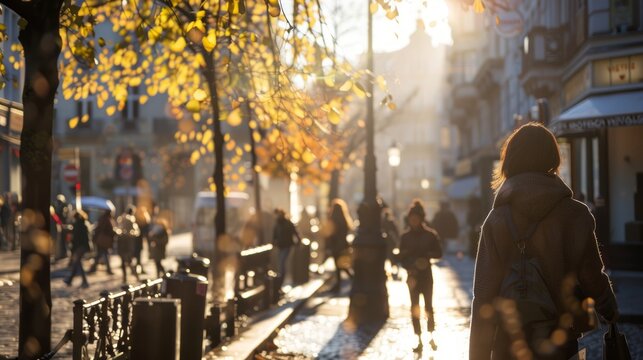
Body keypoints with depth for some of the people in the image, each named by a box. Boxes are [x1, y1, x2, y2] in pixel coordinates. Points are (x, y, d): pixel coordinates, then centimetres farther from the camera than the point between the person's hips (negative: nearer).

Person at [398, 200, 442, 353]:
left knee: (428, 306, 3)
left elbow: (438, 253, -2)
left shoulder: (430, 234, -3)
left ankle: (431, 337, 16)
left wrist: (425, 254, -16)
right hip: (413, 276, 1)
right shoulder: (405, 236, 1)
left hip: (426, 275, -1)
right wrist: (410, 269, -13)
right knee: (414, 308, 2)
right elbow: (402, 257, 2)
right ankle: (419, 340, 7)